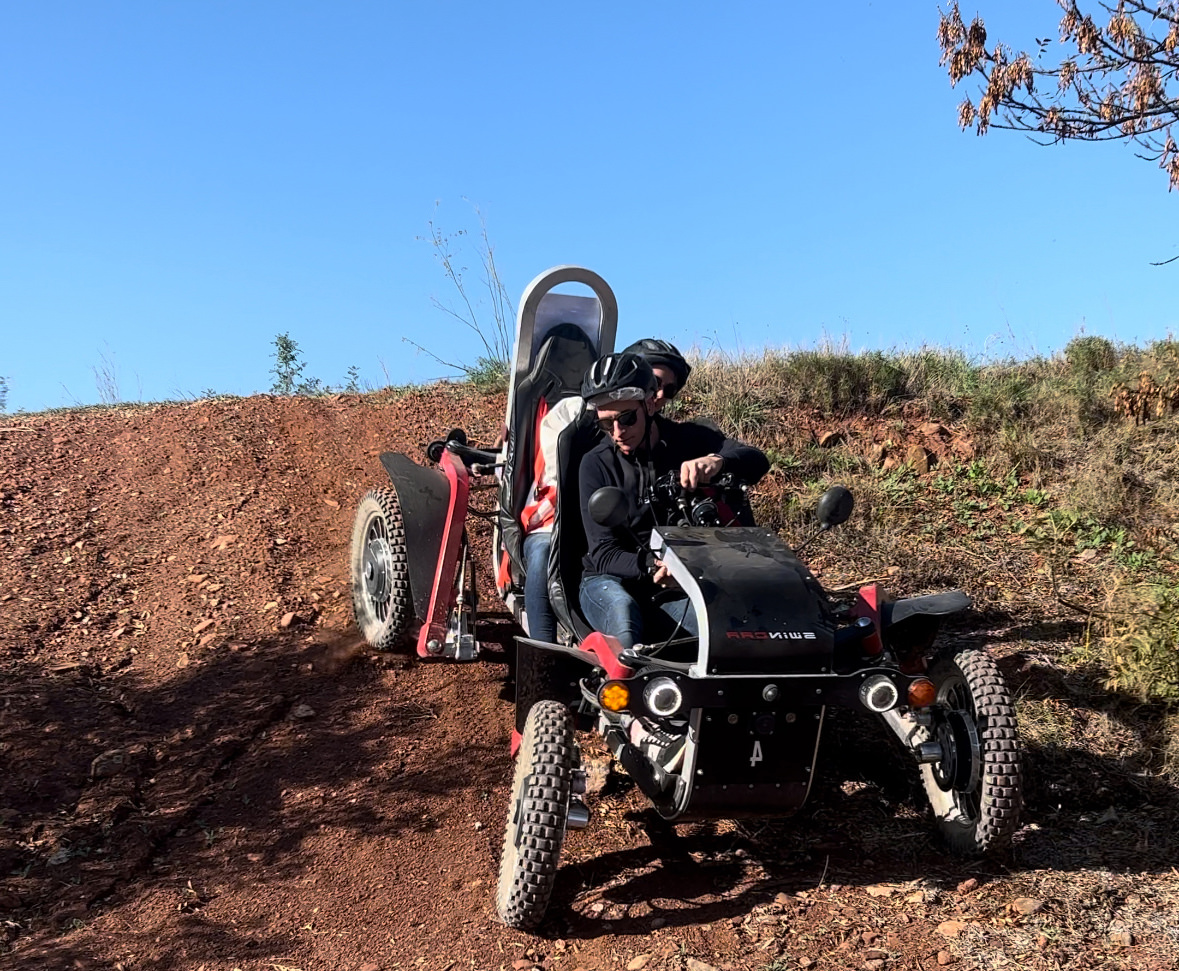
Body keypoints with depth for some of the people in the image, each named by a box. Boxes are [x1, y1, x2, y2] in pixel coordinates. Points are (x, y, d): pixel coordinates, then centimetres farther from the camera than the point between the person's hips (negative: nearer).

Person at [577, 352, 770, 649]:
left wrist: (718, 461, -40)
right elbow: (603, 553, -12)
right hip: (611, 582, -1)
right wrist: (650, 567, -34)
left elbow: (757, 461, -16)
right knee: (622, 612, -37)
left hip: (676, 590, 1)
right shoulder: (596, 465, -4)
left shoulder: (687, 440, 0)